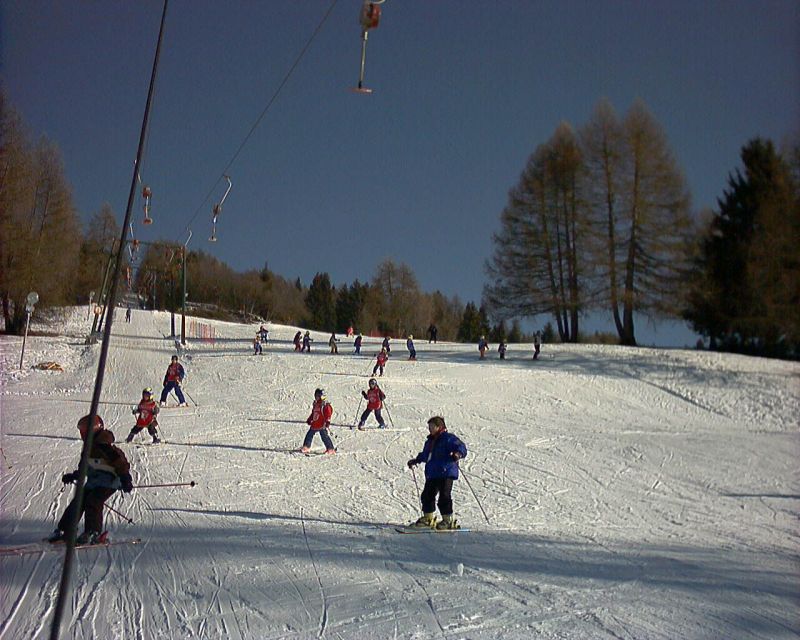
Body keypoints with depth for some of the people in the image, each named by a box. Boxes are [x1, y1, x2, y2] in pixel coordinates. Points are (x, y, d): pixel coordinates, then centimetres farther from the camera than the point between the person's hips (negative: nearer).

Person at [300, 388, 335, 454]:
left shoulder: (325, 404, -9)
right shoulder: (315, 403, 15)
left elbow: (328, 413, -13)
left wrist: (327, 421, -20)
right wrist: (309, 420, 27)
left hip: (322, 424, -8)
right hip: (314, 424, 8)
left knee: (324, 436, -7)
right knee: (309, 434, 11)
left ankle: (330, 449, 0)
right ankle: (306, 447, 23)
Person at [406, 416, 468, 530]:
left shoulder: (448, 438, -7)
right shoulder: (430, 441, 19)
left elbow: (461, 447, -18)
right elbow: (425, 455, 36)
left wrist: (458, 454, -39)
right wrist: (416, 460, 45)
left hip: (446, 473, -9)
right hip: (431, 474, 9)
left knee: (444, 496, -10)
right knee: (427, 495, 11)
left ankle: (448, 520, 0)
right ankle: (428, 518, 25)